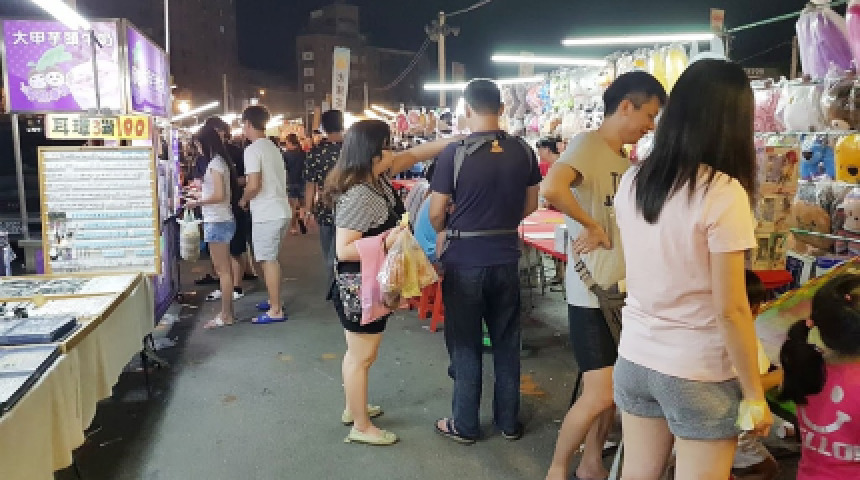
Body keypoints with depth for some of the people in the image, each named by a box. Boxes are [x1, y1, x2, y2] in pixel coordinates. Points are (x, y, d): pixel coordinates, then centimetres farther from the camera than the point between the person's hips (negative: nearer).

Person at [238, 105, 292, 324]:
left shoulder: (252, 150, -13)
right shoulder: (273, 147, 13)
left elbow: (254, 186, -21)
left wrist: (243, 200, -2)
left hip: (266, 214, -9)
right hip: (280, 210, 9)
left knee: (268, 260, -3)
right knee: (272, 258, 18)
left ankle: (276, 310, 1)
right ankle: (274, 301, 28)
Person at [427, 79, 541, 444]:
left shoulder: (454, 153, -14)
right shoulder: (524, 152, -2)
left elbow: (436, 213, -10)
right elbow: (530, 205, 7)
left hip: (465, 259, -4)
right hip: (506, 257, 4)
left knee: (465, 344, 9)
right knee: (507, 341, 15)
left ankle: (465, 426, 21)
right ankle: (509, 421, 27)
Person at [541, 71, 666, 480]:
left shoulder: (626, 161, 13)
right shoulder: (587, 144, -14)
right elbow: (551, 189, -35)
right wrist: (591, 226, -22)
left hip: (623, 289, 9)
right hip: (592, 292, -9)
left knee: (614, 388, 16)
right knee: (599, 395, -4)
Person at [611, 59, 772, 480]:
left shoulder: (632, 182, 0)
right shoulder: (723, 193, -18)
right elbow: (730, 310, -16)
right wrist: (754, 394, -7)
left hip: (635, 358, 6)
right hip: (699, 373, -5)